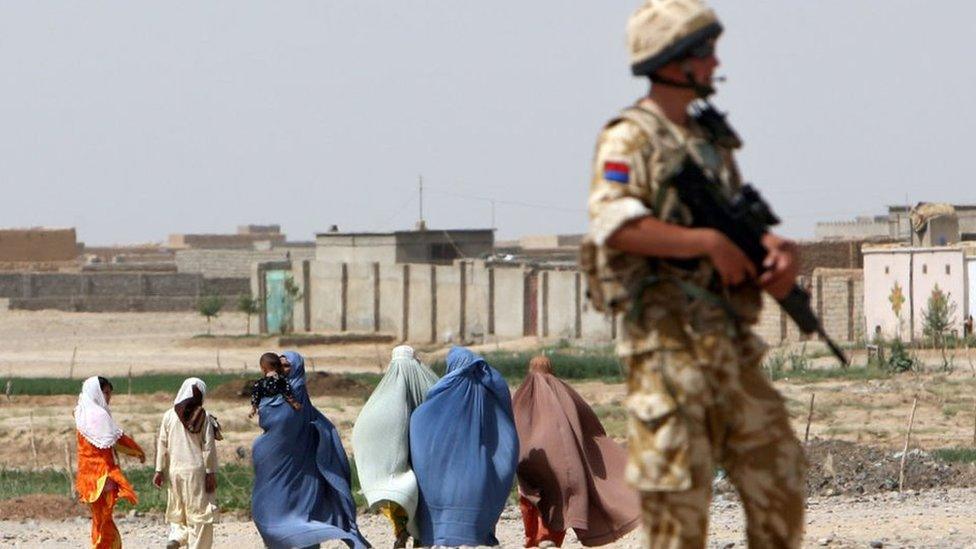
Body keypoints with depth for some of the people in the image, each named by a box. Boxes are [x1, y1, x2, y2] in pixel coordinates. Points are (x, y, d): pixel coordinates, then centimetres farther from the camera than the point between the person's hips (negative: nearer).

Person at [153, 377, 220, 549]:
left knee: (177, 510, 16)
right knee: (199, 511, 3)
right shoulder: (203, 417, -6)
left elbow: (162, 444, 3)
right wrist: (211, 473, -3)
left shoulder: (169, 416, 2)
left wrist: (159, 470, 8)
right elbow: (208, 447, -7)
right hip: (196, 470, -3)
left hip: (175, 470, 3)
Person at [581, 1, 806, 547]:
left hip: (731, 339, 8)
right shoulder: (630, 138, -8)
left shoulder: (710, 138, 16)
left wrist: (778, 248, -6)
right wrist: (708, 242, -22)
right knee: (678, 495, -6)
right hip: (669, 342, -8)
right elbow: (614, 223, -21)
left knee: (778, 476, 8)